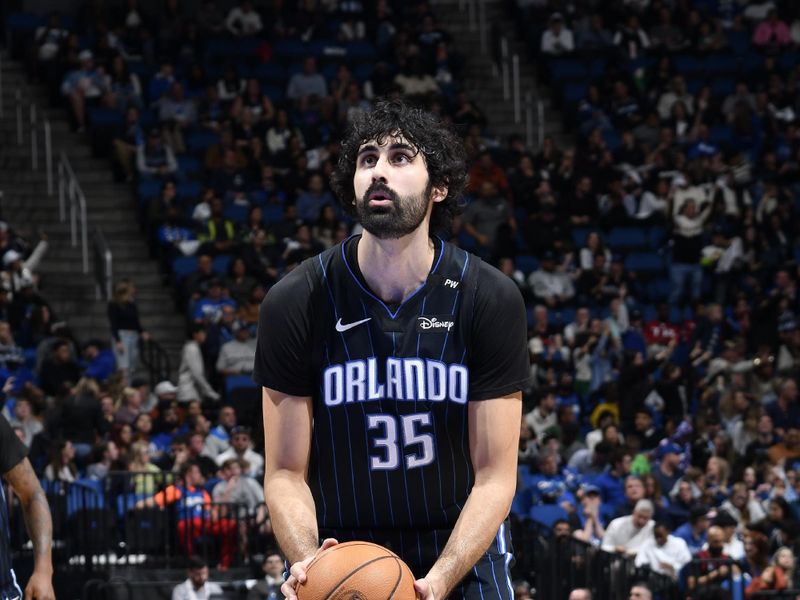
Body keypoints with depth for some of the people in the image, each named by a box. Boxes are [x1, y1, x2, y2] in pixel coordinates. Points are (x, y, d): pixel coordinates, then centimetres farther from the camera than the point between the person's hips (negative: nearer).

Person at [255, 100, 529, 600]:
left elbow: (494, 475, -9)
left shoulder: (492, 299, -8)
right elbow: (286, 472, -5)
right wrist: (308, 559, -24)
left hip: (463, 557, 0)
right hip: (336, 555, 0)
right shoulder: (295, 302, -7)